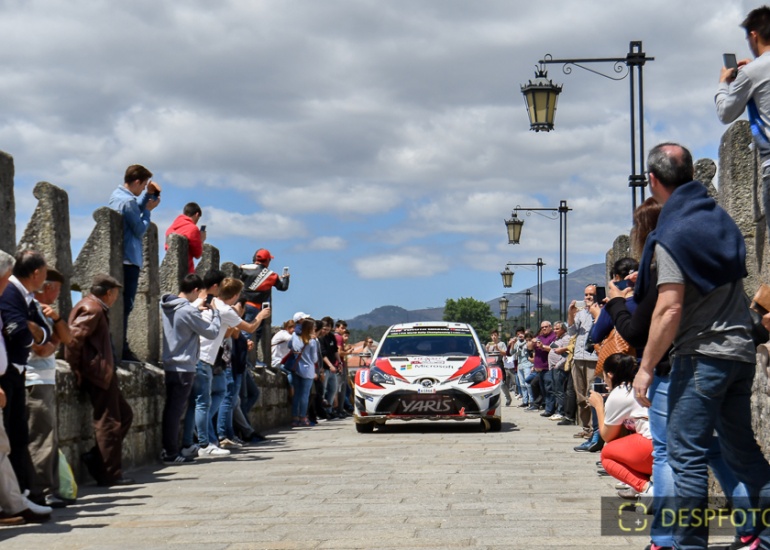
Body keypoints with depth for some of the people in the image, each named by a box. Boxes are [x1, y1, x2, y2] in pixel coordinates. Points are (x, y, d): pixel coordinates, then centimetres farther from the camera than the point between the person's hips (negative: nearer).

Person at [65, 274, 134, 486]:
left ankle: (97, 458, 13)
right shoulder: (92, 309, -14)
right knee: (108, 423, -6)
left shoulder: (94, 308, 18)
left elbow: (75, 337, 21)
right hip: (97, 373, -11)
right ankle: (110, 474, -2)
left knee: (124, 415, 15)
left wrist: (79, 369, 16)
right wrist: (77, 369, -17)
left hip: (102, 373, 11)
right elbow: (74, 337, -23)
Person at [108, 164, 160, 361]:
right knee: (125, 305, -7)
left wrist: (148, 194, 12)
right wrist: (148, 210, -2)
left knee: (120, 303, 14)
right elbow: (140, 230, -15)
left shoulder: (117, 195, 11)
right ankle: (121, 348, -6)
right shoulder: (128, 201, -18)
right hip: (129, 260, -10)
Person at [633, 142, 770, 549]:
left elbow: (670, 310, -19)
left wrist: (646, 368, -12)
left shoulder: (671, 234, -13)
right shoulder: (719, 218, 11)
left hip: (702, 355, -8)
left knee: (687, 456, -3)